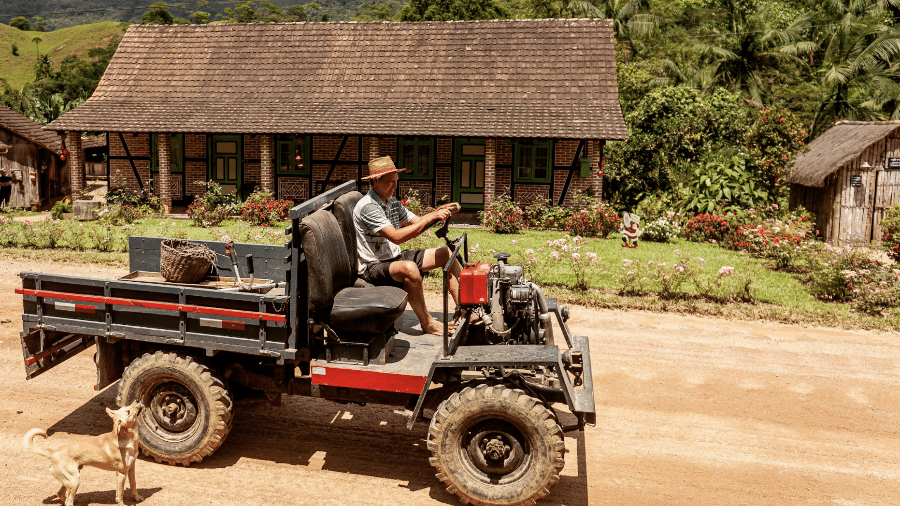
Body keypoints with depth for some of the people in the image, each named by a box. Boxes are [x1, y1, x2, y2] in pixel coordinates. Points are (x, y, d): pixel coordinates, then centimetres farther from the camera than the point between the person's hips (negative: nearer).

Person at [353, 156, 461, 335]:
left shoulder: (392, 203, 10)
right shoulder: (367, 206, -20)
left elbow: (418, 222, 14)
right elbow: (396, 237, -29)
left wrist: (440, 210, -4)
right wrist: (431, 217, -26)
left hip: (395, 257, 10)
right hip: (374, 266, -9)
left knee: (446, 253, 3)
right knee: (409, 268, -39)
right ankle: (427, 323, -20)